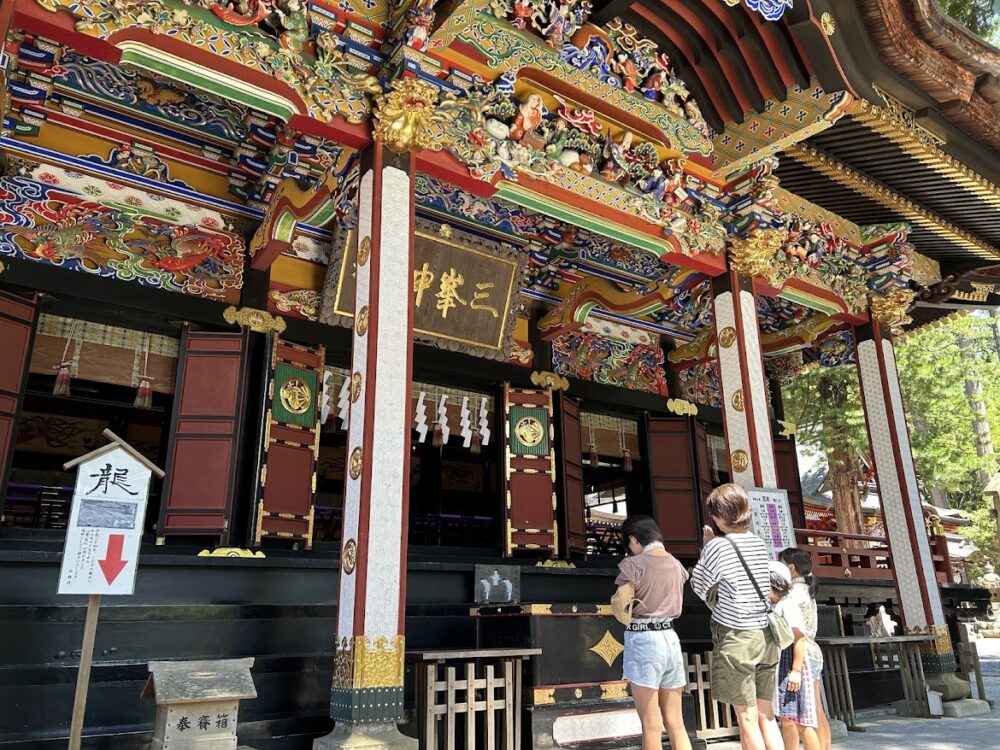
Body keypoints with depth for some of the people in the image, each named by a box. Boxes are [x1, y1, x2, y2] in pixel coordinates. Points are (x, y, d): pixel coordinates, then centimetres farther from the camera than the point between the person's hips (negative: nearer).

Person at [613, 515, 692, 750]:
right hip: (671, 640, 6)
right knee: (676, 724, 12)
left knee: (652, 726, 2)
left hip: (643, 642, -6)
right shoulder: (675, 564, 9)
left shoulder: (634, 565, -11)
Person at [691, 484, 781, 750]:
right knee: (766, 716, 12)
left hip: (736, 638, -6)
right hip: (765, 637, 6)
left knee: (747, 718, 2)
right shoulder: (760, 544, 7)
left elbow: (699, 585, -1)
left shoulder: (718, 546, -12)